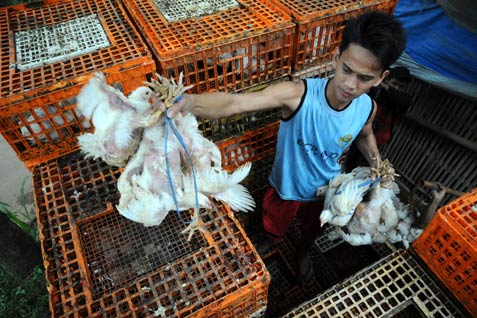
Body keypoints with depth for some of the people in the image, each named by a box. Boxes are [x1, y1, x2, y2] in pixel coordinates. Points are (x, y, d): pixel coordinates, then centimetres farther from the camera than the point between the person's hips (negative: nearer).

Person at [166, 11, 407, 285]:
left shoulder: (367, 108, -23)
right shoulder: (298, 94, -38)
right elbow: (234, 102, -52)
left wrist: (376, 160, -14)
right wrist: (192, 102, -72)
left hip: (325, 191, 3)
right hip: (285, 187, -2)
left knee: (313, 229, 33)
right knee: (274, 223, 29)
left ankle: (304, 252, 71)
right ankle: (271, 240, 69)